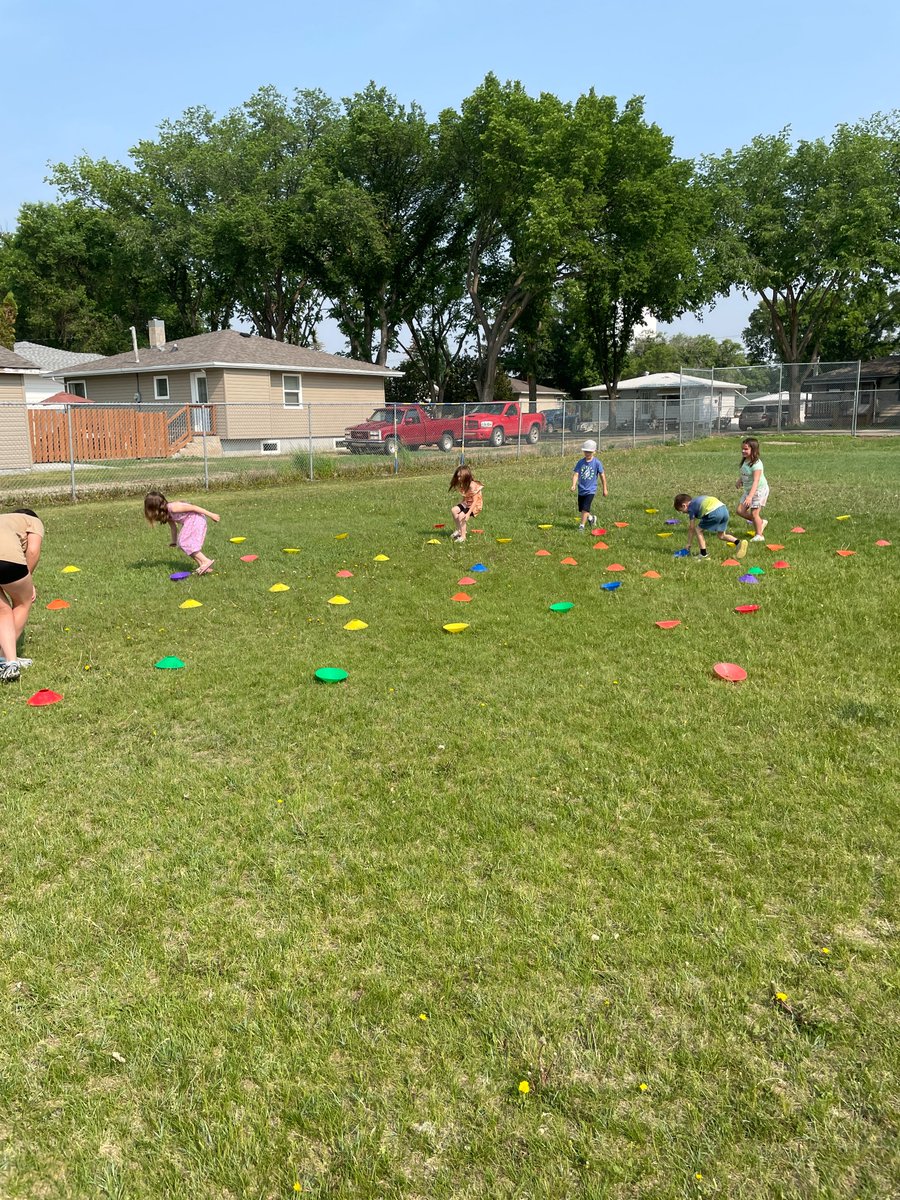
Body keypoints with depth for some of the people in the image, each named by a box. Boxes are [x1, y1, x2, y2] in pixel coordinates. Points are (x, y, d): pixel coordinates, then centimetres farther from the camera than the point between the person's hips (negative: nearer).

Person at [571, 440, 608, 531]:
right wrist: (574, 485, -23)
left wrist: (605, 489, 4)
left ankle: (582, 526, -3)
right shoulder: (580, 462, -1)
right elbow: (576, 474, -6)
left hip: (590, 490, -4)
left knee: (585, 509, -15)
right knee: (581, 510, 13)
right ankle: (591, 518, 41)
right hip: (581, 489, 4)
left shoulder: (597, 462, -8)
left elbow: (602, 475, 0)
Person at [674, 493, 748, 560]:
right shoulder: (697, 500, 33)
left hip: (714, 512, -8)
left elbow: (692, 528, 13)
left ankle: (704, 554, 7)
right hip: (724, 509, 8)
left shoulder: (691, 507, 11)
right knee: (721, 535, 22)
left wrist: (688, 544, 21)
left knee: (698, 530, 10)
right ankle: (739, 542, 2)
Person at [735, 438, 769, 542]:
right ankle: (760, 522, 21)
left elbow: (756, 481, -34)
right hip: (748, 490, 8)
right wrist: (740, 480, 0)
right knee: (740, 511, 4)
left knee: (754, 513, -5)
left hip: (759, 490, -8)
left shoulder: (756, 464, -26)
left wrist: (750, 496, -42)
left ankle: (759, 535, 10)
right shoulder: (745, 461, 0)